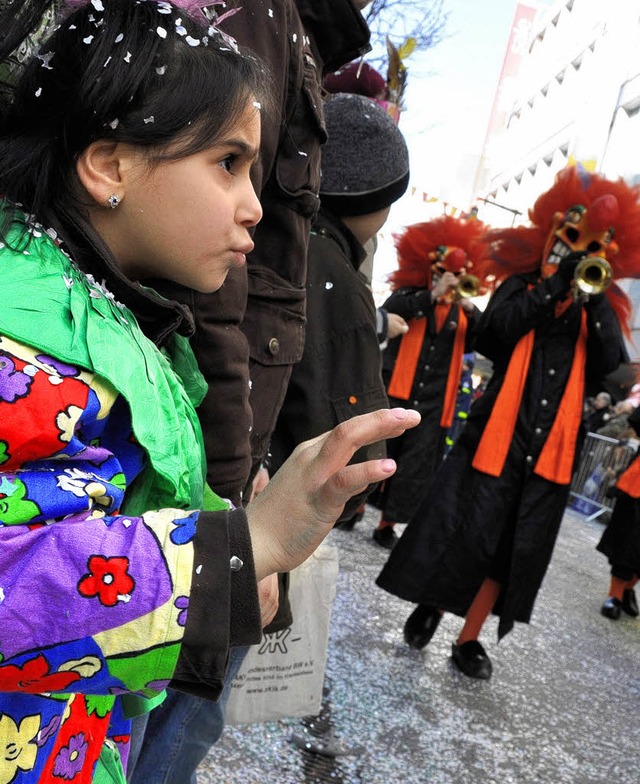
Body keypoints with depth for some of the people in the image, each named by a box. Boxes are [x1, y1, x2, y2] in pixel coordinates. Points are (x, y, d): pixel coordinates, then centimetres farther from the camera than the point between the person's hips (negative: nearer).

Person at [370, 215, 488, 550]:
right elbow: (388, 311, -16)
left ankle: (387, 526, 10)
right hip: (394, 392, -2)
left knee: (414, 466, 1)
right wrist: (433, 295, -23)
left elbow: (478, 343, -4)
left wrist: (471, 311, -19)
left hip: (433, 401, 2)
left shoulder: (462, 312, 11)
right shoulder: (409, 295, 6)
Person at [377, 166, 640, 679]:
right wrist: (554, 284, -14)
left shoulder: (597, 309, 12)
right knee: (463, 531, -1)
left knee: (516, 546, 6)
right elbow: (498, 325, -14)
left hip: (551, 447, 3)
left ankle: (469, 639, 19)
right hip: (500, 433, -3)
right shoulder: (523, 285, 7)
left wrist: (596, 298, -11)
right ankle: (431, 607, 24)